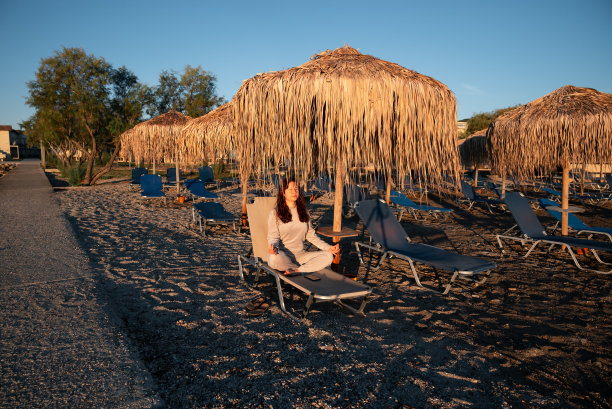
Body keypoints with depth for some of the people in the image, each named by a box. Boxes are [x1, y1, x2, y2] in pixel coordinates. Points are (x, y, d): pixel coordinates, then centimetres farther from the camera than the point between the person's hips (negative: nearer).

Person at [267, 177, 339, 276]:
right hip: (283, 255, -4)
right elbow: (273, 236, -5)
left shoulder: (303, 211, 14)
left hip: (300, 255, 4)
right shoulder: (275, 213, 0)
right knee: (275, 259, -40)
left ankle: (298, 271, -29)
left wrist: (328, 248, 2)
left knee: (328, 256, -18)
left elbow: (311, 235, 15)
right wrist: (273, 246, -30)